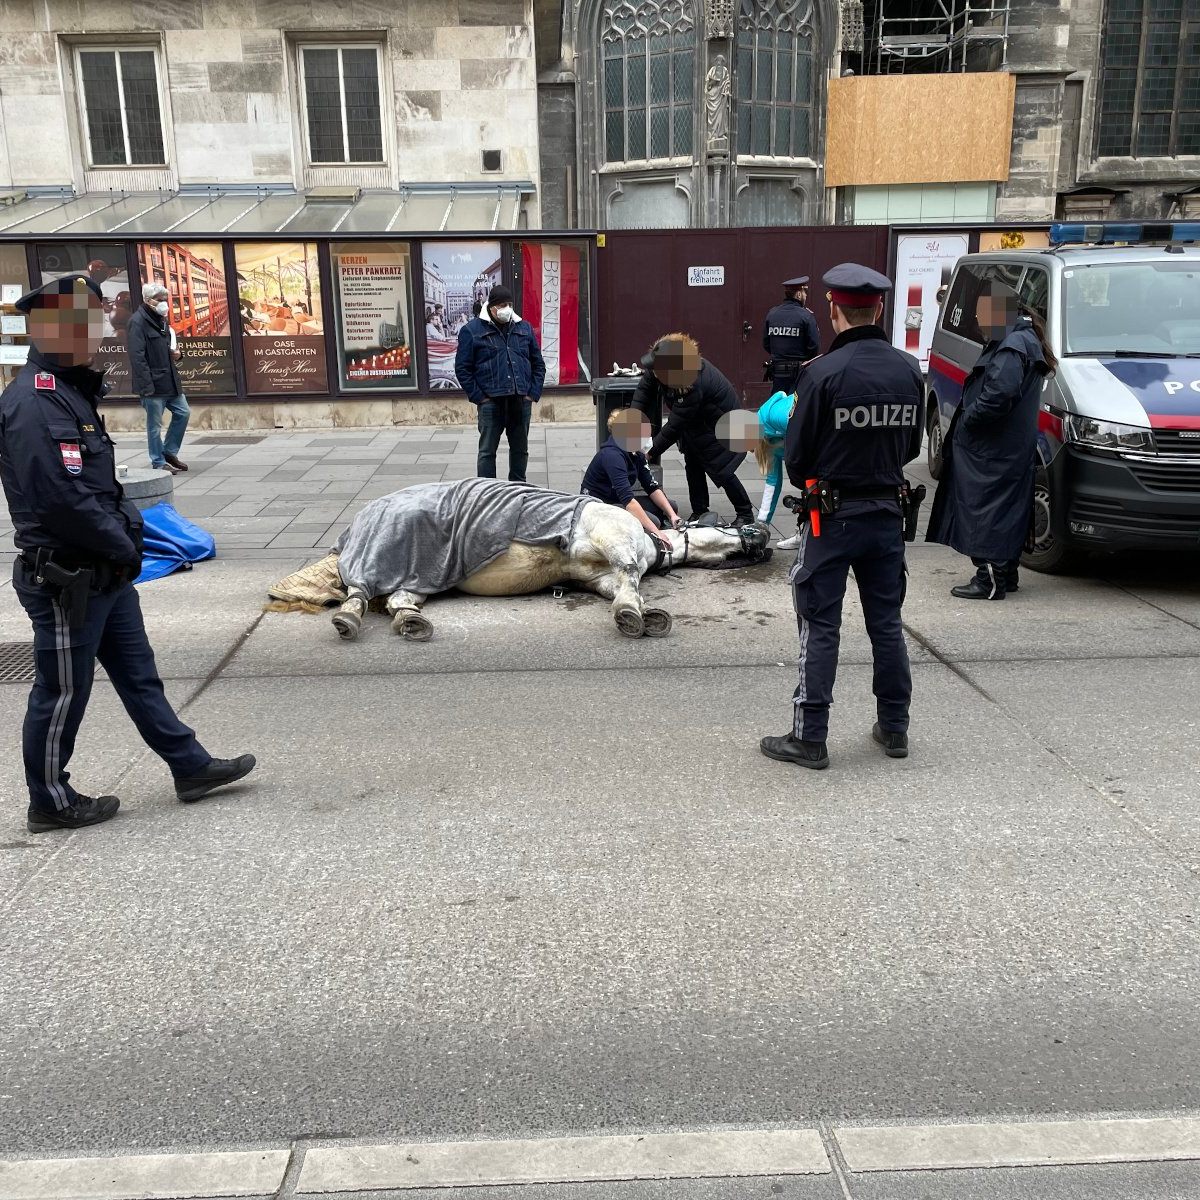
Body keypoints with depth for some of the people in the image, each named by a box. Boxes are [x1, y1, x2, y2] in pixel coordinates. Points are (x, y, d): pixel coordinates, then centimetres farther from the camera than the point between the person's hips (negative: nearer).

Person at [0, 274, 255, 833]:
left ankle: (190, 767, 26)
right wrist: (124, 546, -15)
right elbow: (61, 497, -26)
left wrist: (127, 528, 5)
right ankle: (50, 802, 21)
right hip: (66, 580, -10)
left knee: (138, 674, 16)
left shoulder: (70, 392, 13)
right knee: (62, 692, 5)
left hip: (103, 572, 10)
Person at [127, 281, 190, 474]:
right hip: (153, 383, -9)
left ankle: (170, 452, 25)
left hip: (170, 380, 9)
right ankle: (159, 463, 10)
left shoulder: (161, 320, 14)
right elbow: (137, 357, -19)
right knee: (155, 425, 0)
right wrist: (146, 386, -23)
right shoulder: (138, 322, -13)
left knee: (183, 412, 12)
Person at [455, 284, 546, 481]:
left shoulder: (524, 328, 11)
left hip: (521, 401, 4)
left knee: (520, 449, 12)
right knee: (487, 450, 0)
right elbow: (462, 369, -1)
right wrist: (478, 397, -8)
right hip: (491, 402, -4)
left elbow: (538, 364, 15)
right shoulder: (472, 330, 0)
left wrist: (533, 394, 3)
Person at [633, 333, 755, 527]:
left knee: (721, 471, -3)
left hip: (719, 425, -8)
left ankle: (745, 514, 15)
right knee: (693, 465, 8)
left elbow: (674, 426, -34)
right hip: (695, 423, 8)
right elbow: (644, 388, -8)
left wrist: (651, 452, -27)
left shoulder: (694, 385, -41)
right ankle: (699, 512, 20)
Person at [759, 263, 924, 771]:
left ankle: (809, 738, 6)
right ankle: (895, 728, 25)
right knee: (886, 623, 15)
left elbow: (796, 455, -11)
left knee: (820, 628, 2)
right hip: (886, 514, 5)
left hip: (833, 518, -5)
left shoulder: (823, 373, -17)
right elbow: (911, 446, 10)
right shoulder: (909, 371, 0)